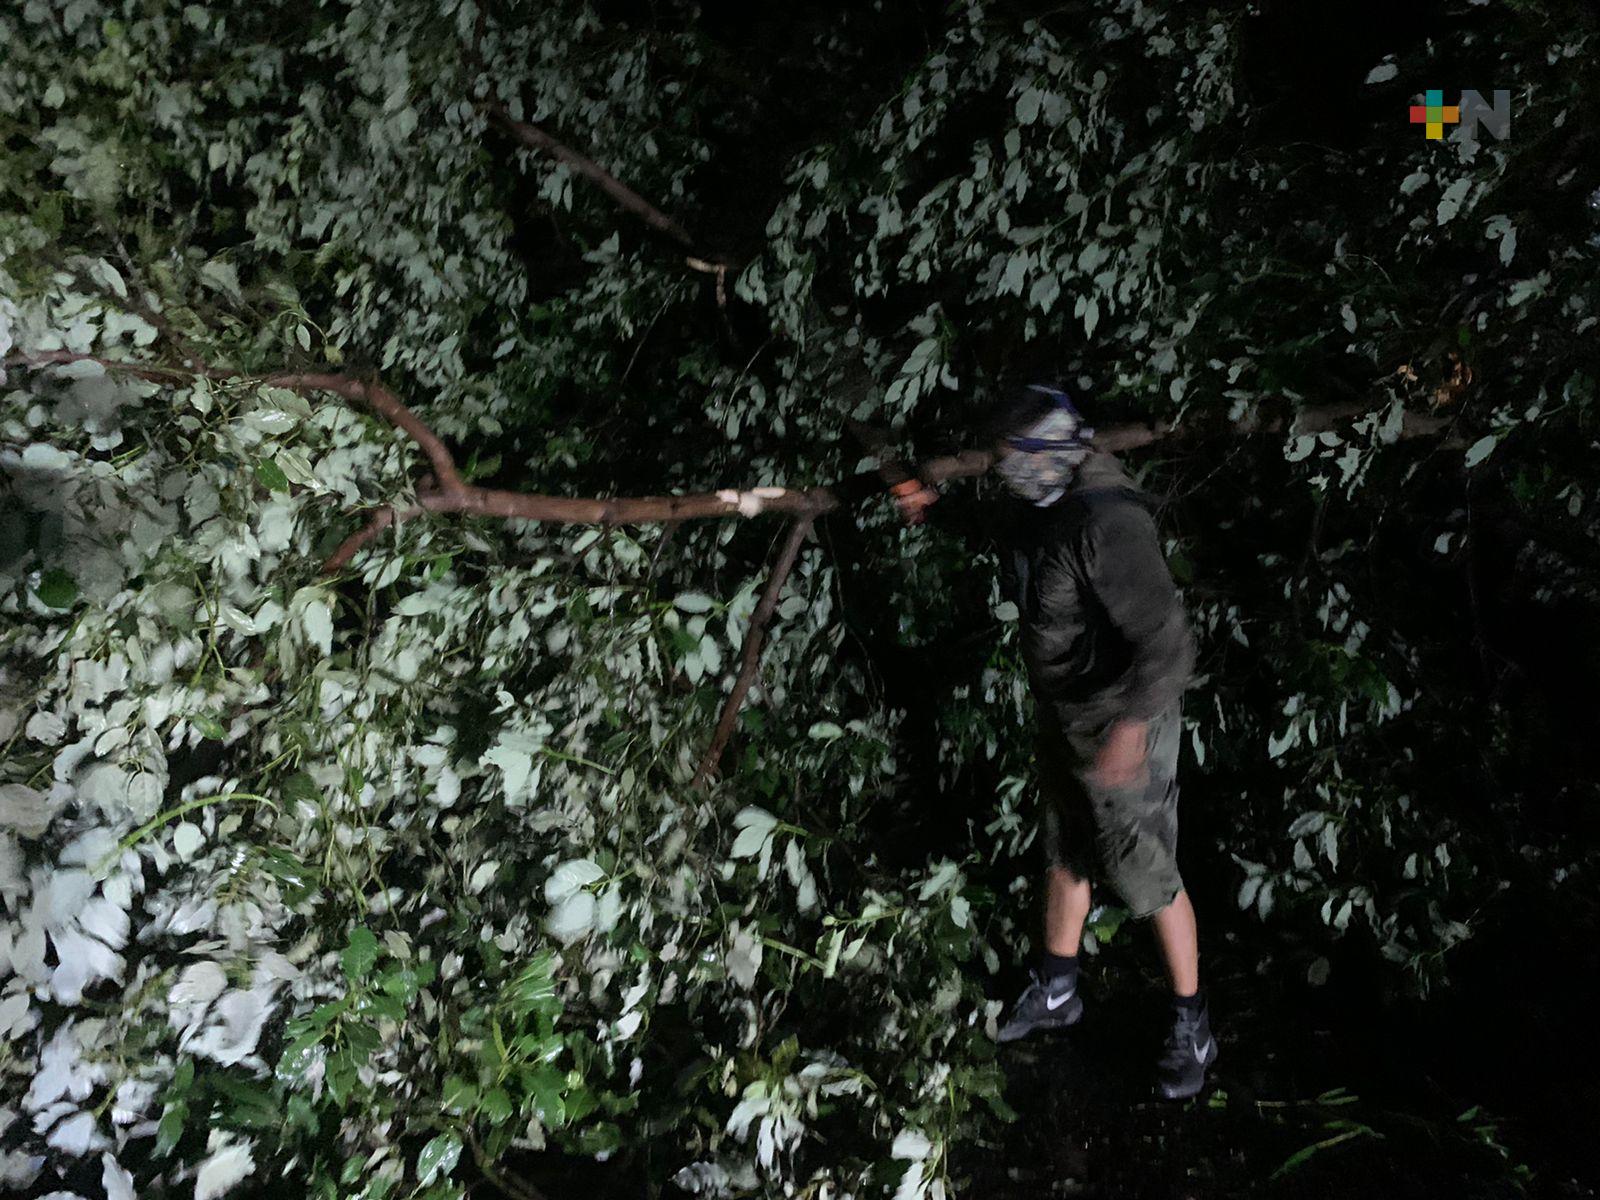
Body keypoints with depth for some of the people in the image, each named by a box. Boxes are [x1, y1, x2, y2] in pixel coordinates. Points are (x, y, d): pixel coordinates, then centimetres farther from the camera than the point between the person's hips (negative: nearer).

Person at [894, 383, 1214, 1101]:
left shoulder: (1106, 525, -31)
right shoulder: (1044, 503, -3)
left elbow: (1167, 642, -33)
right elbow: (1006, 535, 23)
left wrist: (1130, 728, -41)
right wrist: (936, 509, 13)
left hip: (1118, 721, -9)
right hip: (1063, 714, 9)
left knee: (1143, 875, 4)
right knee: (1065, 854, 22)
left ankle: (1192, 1025, 25)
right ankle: (1055, 992, 42)